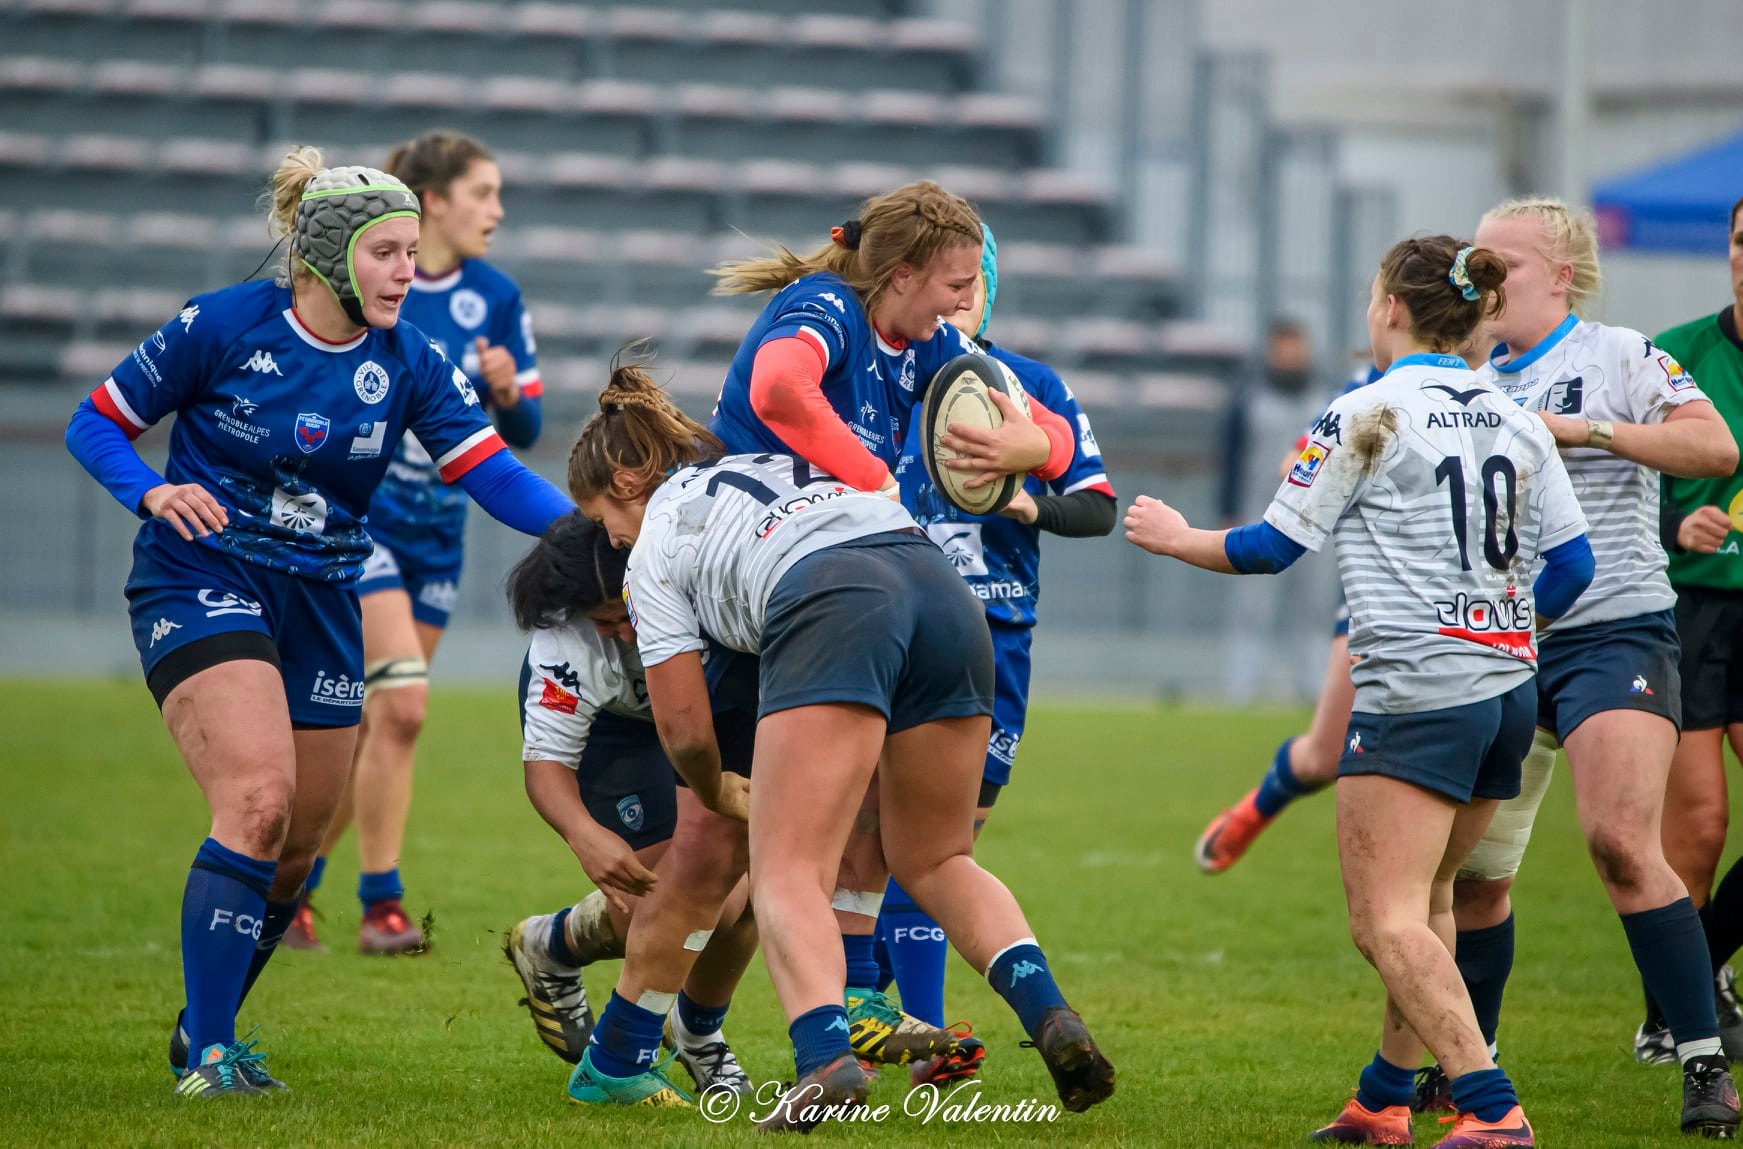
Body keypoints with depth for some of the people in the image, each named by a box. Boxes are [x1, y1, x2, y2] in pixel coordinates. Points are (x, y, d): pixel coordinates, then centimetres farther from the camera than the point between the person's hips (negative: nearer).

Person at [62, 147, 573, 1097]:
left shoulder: (407, 363, -1)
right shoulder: (222, 327, -11)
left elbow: (495, 477, -7)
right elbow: (95, 423, -3)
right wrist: (153, 491, -22)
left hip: (320, 598, 5)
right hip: (200, 582, -5)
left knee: (298, 843, 7)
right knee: (259, 797, -23)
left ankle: (203, 1026, 30)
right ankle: (207, 1057, -19)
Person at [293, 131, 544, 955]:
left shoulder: (495, 298, 2)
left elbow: (523, 432, 4)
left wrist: (508, 393, -15)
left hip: (437, 532, 6)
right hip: (355, 514, -6)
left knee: (371, 724, 8)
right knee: (401, 703, -18)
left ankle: (290, 886, 19)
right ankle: (381, 907, -10)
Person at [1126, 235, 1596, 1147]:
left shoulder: (1366, 415, -6)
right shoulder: (1515, 423, 11)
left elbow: (1272, 548, -3)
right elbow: (1571, 563, 10)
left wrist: (1177, 538, 14)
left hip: (1417, 688, -8)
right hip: (1508, 687, 8)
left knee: (1388, 922, -11)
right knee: (1425, 900, 22)